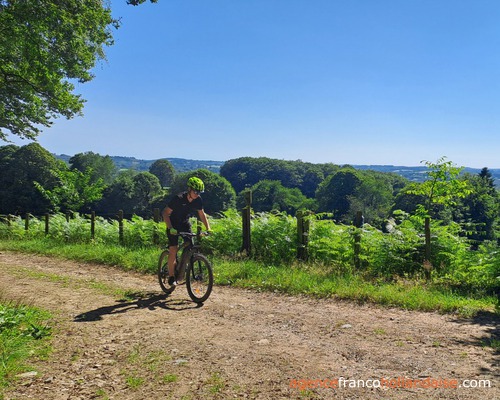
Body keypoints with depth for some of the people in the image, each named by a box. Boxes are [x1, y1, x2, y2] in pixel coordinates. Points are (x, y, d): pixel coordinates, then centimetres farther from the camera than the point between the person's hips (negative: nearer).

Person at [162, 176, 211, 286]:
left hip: (185, 224, 5)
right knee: (173, 250, -12)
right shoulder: (179, 199, -27)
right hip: (174, 225, -5)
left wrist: (208, 228, -8)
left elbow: (202, 214, 2)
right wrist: (170, 228, -34)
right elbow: (166, 213, -23)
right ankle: (171, 277, -2)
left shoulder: (198, 200, -12)